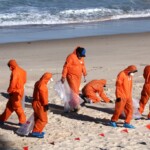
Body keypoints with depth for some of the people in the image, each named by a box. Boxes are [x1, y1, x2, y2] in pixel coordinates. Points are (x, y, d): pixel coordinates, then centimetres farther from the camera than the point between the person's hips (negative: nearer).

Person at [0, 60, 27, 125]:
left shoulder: (15, 72, -20)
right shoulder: (22, 71, 7)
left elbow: (13, 83, -23)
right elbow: (24, 81, 13)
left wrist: (9, 90, -8)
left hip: (15, 92, -9)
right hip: (20, 90, 9)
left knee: (17, 107, 3)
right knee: (9, 105, 15)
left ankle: (23, 121, 11)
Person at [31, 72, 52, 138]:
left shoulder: (38, 83, 10)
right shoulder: (42, 86, -22)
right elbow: (44, 96, -23)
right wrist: (46, 104, -18)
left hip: (36, 103, 11)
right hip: (40, 104, -11)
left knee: (38, 118, 18)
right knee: (43, 119, -5)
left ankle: (37, 131, 25)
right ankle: (36, 131, -6)